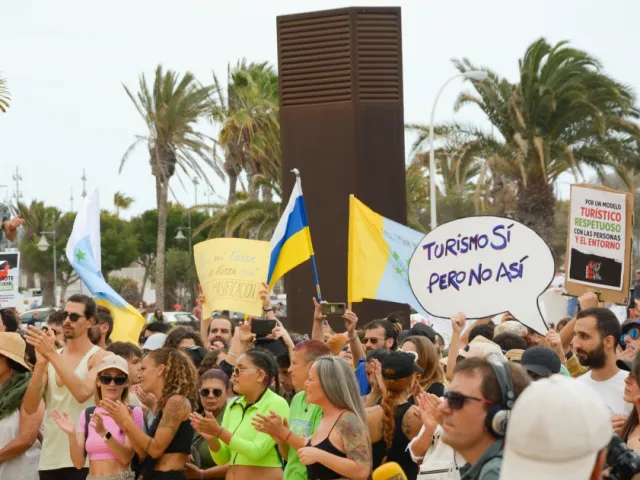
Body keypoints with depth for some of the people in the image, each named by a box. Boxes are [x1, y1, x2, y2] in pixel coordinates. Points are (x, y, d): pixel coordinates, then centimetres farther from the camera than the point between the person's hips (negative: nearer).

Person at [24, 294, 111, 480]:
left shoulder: (100, 357, -3)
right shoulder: (50, 357, 11)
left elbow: (83, 393, -22)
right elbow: (30, 407, -1)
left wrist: (52, 354, -21)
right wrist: (41, 362, -14)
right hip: (49, 459, 5)